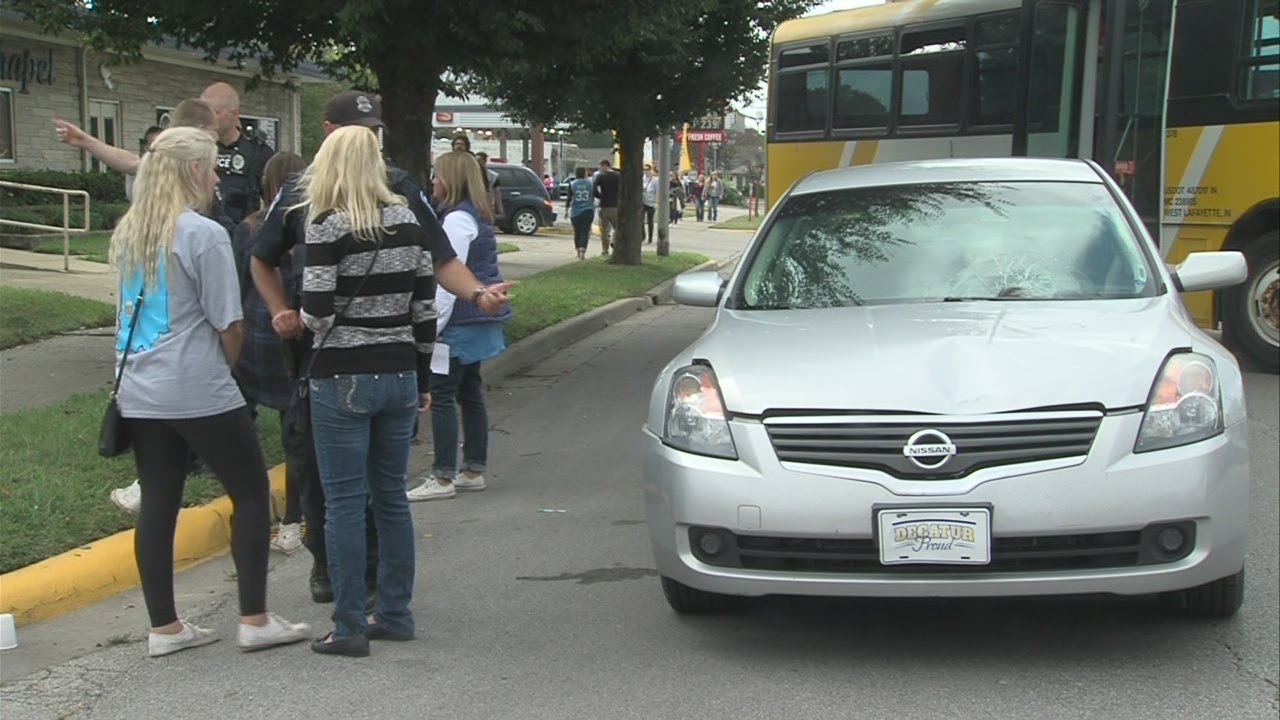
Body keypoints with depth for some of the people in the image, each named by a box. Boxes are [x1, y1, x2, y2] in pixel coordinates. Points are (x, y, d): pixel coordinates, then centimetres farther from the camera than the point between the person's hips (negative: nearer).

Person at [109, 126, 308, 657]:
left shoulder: (127, 232, 10)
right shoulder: (204, 235, -13)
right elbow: (228, 325, -10)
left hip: (138, 391, 7)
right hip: (199, 391, -7)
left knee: (157, 504, 10)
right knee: (251, 494, 5)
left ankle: (163, 626, 14)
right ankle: (254, 620, 5)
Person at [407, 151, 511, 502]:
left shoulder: (457, 220, -15)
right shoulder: (479, 217, 15)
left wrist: (433, 325, -17)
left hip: (461, 325, -10)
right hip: (480, 321, 10)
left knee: (441, 396, -6)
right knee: (470, 394, 14)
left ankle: (443, 478, -4)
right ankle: (474, 471, 20)